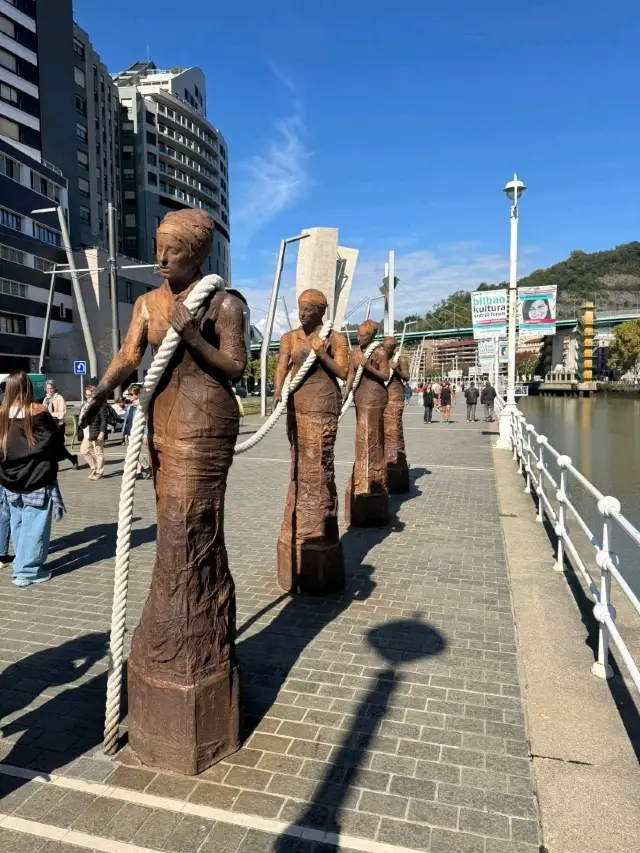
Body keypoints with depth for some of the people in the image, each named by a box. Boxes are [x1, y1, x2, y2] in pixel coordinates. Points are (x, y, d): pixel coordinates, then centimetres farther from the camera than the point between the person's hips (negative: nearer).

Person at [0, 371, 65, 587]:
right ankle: (27, 570, 4)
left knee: (18, 524, 16)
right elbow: (55, 443, -8)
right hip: (37, 479, -5)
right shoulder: (39, 413, -14)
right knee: (34, 526, 2)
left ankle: (23, 563, 26)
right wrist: (49, 462, 9)